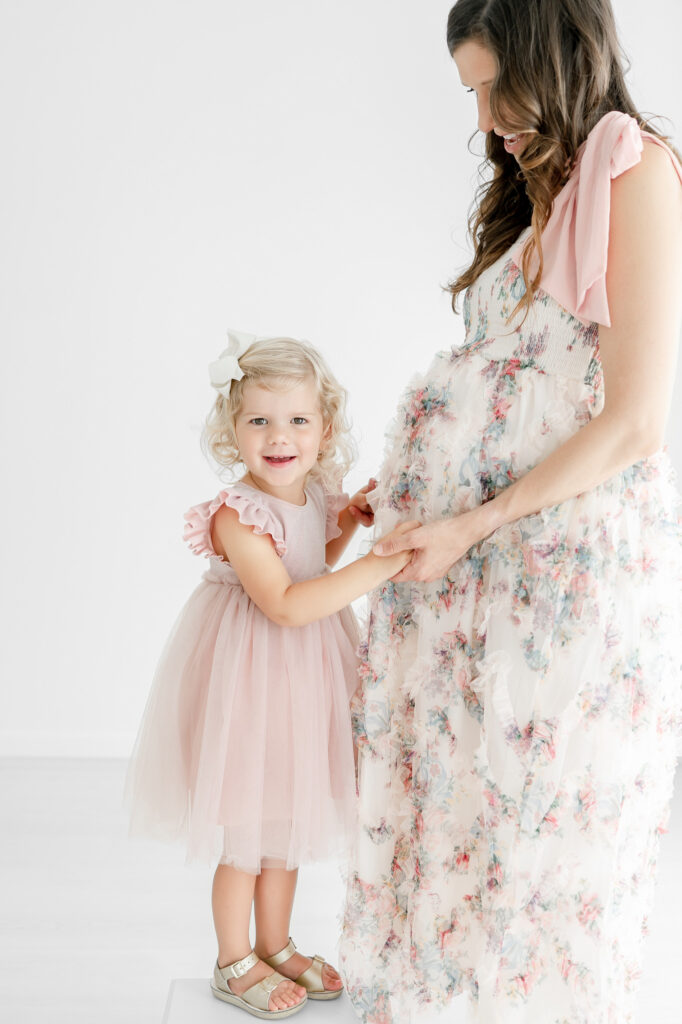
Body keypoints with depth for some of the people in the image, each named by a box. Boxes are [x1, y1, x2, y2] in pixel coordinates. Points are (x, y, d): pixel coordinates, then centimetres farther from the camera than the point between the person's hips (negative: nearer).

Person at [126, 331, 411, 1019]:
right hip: (250, 674, -7)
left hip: (304, 673, 8)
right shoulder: (236, 516, -24)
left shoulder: (316, 493, 1)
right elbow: (285, 604, -31)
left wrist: (347, 521, 3)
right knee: (245, 837, 7)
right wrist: (379, 565, -35)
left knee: (289, 820, 20)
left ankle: (275, 946, 39)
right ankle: (233, 965, 28)